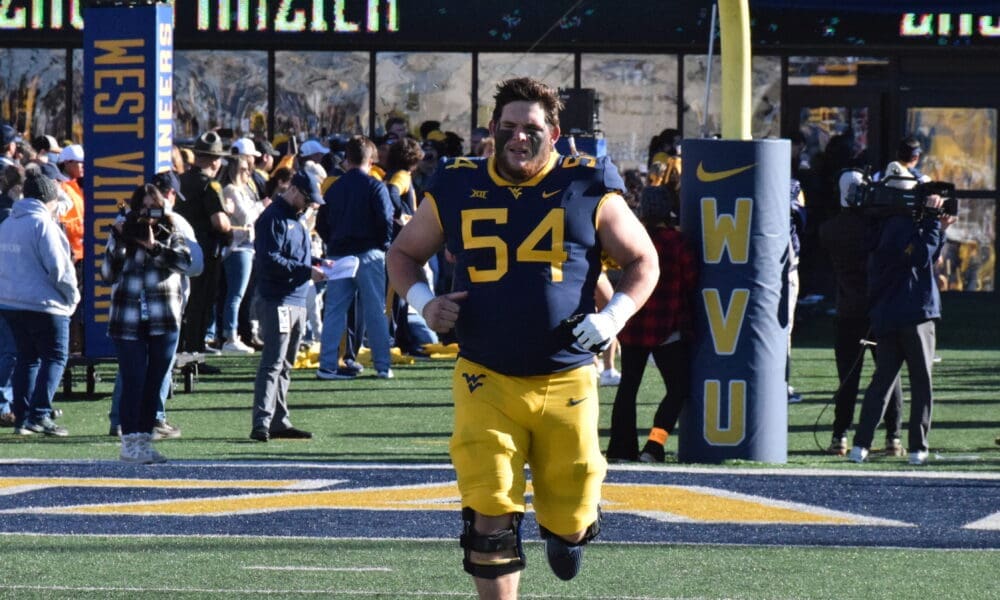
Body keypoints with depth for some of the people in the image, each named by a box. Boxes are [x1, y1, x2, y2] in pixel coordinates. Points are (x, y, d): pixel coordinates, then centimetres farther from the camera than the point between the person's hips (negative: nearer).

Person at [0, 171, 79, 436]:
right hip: (43, 303, -7)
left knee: (27, 357, 15)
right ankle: (40, 414, -12)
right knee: (55, 357, 0)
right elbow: (58, 267, -17)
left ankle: (22, 418, 12)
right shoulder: (43, 224, -13)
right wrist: (72, 295, -1)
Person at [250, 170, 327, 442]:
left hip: (297, 302, 10)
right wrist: (306, 271, -20)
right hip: (276, 302, -10)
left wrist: (318, 265, 10)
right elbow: (270, 260, -19)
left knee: (285, 366, 14)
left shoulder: (296, 220, 20)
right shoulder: (273, 218, -10)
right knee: (273, 363, -15)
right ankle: (261, 424, -19)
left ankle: (279, 421, 19)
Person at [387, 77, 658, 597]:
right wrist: (423, 302, -3)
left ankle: (566, 525, 44)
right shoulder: (457, 189, 4)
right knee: (490, 518, -10)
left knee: (570, 523, 6)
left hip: (566, 380, 0)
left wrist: (611, 319, -8)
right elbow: (404, 254, 18)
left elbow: (643, 262, 9)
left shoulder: (587, 190, 0)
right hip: (485, 380, 0)